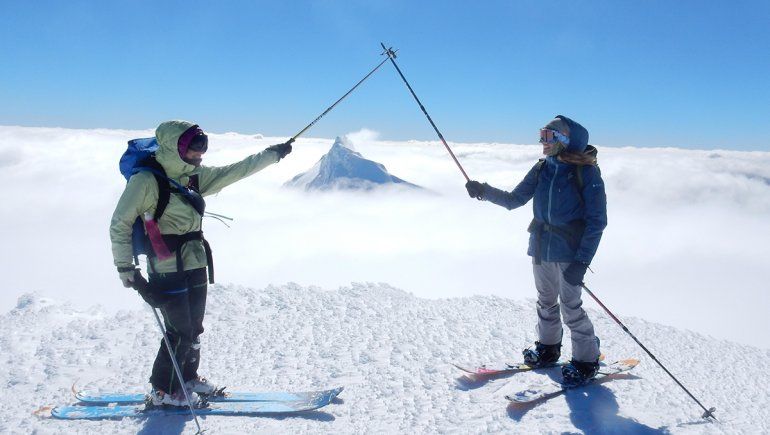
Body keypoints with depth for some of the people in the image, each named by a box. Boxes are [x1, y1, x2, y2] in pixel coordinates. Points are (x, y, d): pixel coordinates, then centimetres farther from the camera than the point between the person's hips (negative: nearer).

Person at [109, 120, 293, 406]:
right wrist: (125, 268, -13)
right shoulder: (146, 181, -14)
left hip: (196, 266, 7)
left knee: (194, 328, 16)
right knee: (180, 331, -3)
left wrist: (273, 154, 17)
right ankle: (162, 390, 15)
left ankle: (188, 378, 36)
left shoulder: (194, 176, 7)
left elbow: (235, 171, 14)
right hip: (167, 269, -7)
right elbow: (120, 224, -11)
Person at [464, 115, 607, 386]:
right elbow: (514, 200, 9)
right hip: (541, 247, 6)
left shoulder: (586, 172, -12)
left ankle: (586, 360, 15)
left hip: (570, 251, -6)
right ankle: (548, 348, 37)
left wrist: (582, 261, -18)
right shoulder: (542, 169, 5)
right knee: (546, 301, 18)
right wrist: (484, 191, -7)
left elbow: (597, 220, -13)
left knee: (570, 307, -3)